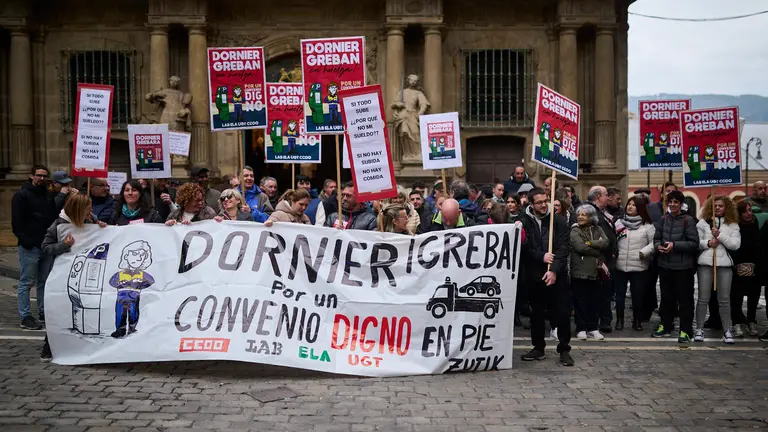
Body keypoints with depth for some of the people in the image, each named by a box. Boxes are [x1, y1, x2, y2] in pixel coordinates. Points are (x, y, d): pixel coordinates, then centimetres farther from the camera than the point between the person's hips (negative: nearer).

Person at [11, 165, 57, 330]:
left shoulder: (49, 195, 14)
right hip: (29, 248, -6)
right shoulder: (21, 195, -3)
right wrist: (25, 240, -16)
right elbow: (16, 222, -8)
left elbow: (55, 217, 20)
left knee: (44, 282, 12)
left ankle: (44, 313, 21)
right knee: (27, 282, -1)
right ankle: (25, 318, 3)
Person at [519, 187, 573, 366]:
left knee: (562, 313, 0)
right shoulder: (524, 222, -1)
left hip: (557, 275, -1)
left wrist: (554, 270, -18)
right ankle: (538, 348, 25)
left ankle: (564, 350, 12)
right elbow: (523, 249, -4)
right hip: (534, 276, 1)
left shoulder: (559, 221, -1)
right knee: (536, 313, 12)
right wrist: (541, 257, -18)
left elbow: (563, 248, -8)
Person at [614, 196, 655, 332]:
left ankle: (637, 321, 20)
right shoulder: (619, 223, 8)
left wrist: (643, 253, -14)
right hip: (620, 265, 2)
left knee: (638, 295, 6)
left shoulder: (647, 225, 0)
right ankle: (619, 320, 20)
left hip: (639, 266, -2)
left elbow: (654, 242, -4)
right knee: (620, 294, 8)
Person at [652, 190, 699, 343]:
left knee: (684, 299, 2)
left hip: (683, 266, -5)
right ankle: (666, 326, 28)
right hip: (665, 265, 5)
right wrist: (658, 246, -7)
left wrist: (675, 246, -19)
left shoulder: (688, 220, -8)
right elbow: (656, 238, 14)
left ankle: (685, 330, 10)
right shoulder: (664, 219, 7)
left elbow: (694, 243, -11)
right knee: (666, 297, 16)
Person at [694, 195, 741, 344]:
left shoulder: (733, 225, 7)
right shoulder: (703, 222, 6)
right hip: (706, 263, 0)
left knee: (724, 299, 5)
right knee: (703, 298, 3)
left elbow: (736, 245, -3)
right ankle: (699, 329, 11)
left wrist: (720, 235, -12)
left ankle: (727, 330, 14)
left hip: (724, 264, 1)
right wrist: (707, 243, -14)